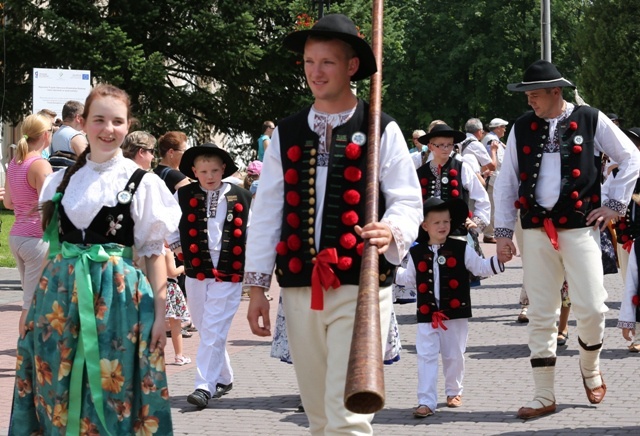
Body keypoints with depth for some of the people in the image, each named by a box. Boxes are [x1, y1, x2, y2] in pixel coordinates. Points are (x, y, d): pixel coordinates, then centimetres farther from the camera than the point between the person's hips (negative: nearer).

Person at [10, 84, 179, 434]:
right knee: (57, 392, 6)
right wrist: (33, 302, 12)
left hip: (115, 294, -4)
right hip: (60, 293, 4)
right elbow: (52, 244, 15)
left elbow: (153, 252, -2)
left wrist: (159, 313, -7)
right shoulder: (63, 181, 10)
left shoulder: (141, 183, -2)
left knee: (110, 392, 0)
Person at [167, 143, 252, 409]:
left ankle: (205, 386, -11)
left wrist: (250, 259, 3)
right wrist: (178, 247, 5)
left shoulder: (241, 198, -1)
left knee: (213, 331, -10)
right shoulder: (184, 196, 1)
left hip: (229, 275, -3)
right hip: (196, 273, 3)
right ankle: (224, 378, 29)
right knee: (205, 330, 12)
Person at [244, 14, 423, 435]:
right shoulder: (286, 135, 11)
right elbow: (267, 212, 10)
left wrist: (391, 231, -24)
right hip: (300, 289, 4)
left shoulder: (381, 131, 2)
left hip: (361, 287, -4)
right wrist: (257, 286, 7)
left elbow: (408, 200, -1)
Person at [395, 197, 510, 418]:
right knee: (426, 357, -6)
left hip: (456, 315, 0)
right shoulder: (416, 253, 3)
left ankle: (454, 391, 33)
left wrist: (499, 260, -15)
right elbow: (409, 278, 17)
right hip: (427, 316, 0)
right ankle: (426, 402, -7)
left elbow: (481, 267, -2)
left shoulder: (461, 249, -1)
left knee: (454, 356, 12)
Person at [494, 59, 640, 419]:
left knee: (591, 307, -7)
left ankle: (591, 368, 24)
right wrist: (504, 231, 7)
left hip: (580, 226, -2)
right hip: (536, 230, 3)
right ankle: (545, 396, 9)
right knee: (541, 314, 3)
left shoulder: (591, 120, 0)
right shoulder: (522, 128, 8)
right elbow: (507, 182, 12)